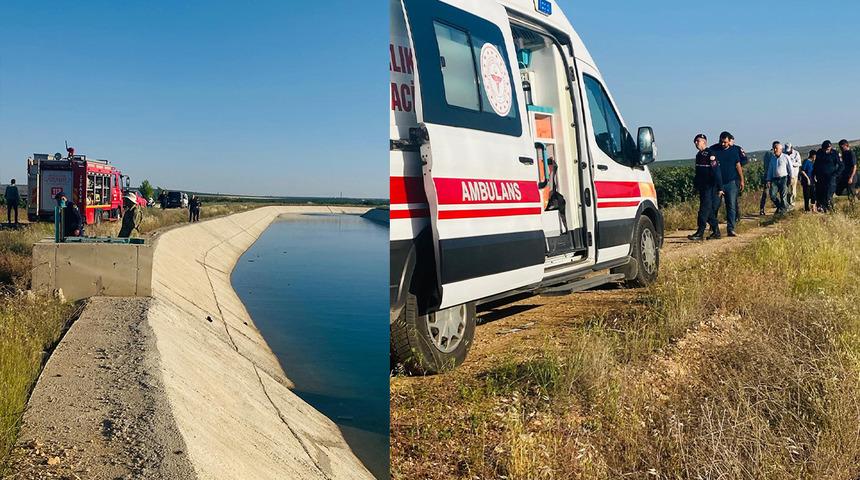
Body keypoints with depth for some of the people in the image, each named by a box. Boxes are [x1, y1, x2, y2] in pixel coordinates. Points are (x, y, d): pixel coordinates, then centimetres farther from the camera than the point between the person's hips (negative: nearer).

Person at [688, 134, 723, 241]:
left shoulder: (710, 155, -13)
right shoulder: (698, 155, 14)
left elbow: (717, 172, -16)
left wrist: (720, 188, -18)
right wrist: (695, 184, 22)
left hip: (710, 187, -9)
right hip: (702, 187, 9)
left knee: (704, 209, -10)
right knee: (709, 211, 12)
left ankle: (700, 233, -10)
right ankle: (716, 232, 19)